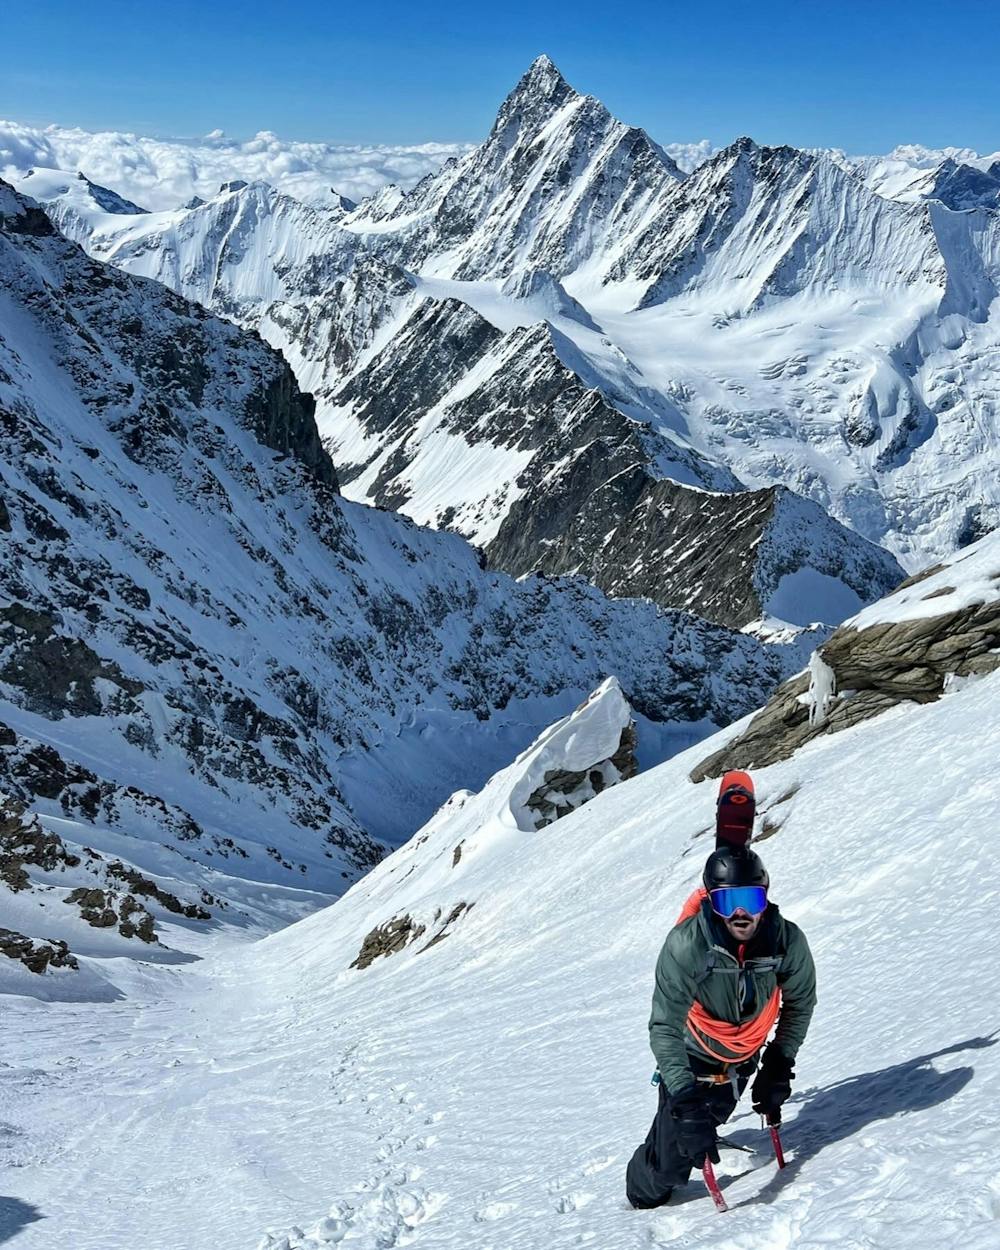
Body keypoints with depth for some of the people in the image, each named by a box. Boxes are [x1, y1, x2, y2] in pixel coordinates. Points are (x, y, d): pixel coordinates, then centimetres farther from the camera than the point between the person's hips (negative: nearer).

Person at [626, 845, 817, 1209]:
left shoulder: (788, 941, -26)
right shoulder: (685, 946, -36)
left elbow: (800, 1003, -5)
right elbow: (664, 1028, -34)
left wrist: (779, 1067, -4)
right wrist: (686, 1102, -43)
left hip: (743, 1060, 3)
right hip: (693, 1054, -3)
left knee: (709, 1119, 24)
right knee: (673, 1158, -2)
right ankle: (644, 1198, 28)